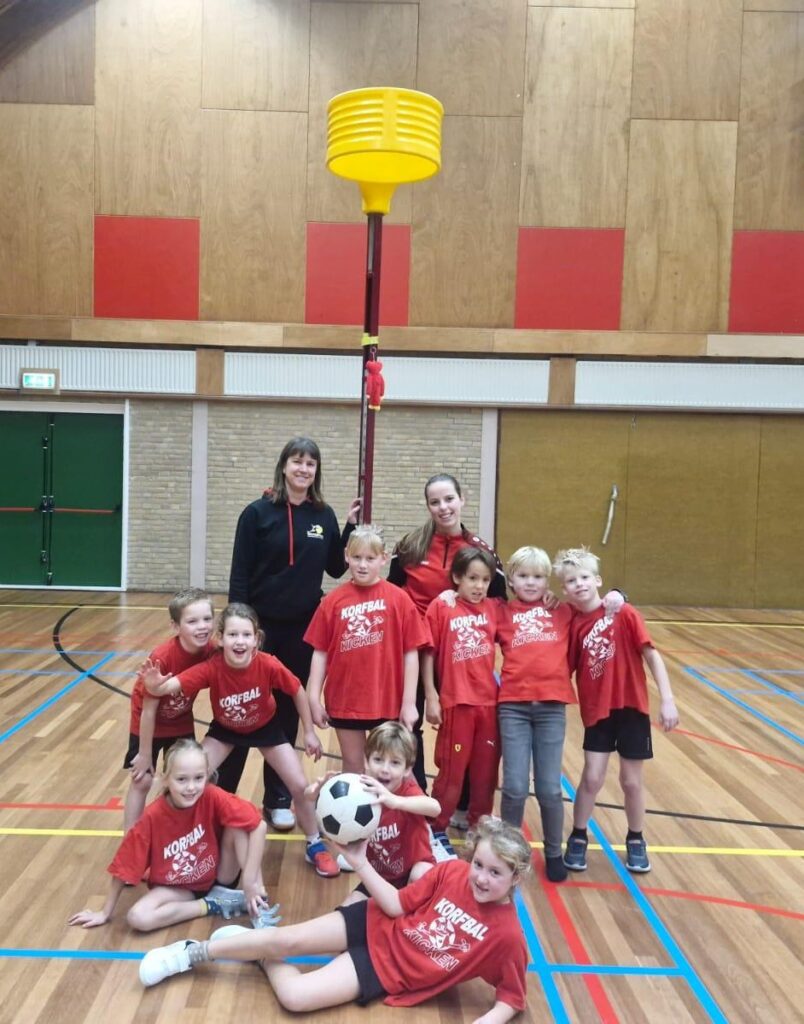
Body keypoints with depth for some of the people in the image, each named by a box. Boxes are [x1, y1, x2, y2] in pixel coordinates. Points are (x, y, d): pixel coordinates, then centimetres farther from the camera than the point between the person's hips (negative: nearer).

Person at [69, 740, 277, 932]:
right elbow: (124, 866, -13)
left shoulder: (213, 798, -25)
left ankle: (257, 902, -17)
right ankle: (215, 904, -14)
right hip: (176, 887, 1)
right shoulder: (154, 816, -23)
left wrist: (251, 882, -32)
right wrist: (105, 912, -6)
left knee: (238, 825, -26)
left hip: (218, 877, -1)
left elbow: (258, 826, -29)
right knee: (137, 917, -27)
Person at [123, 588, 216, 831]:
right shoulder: (161, 658, -35)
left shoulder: (210, 652, -23)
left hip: (181, 723, 4)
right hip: (149, 724, -4)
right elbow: (148, 710, -25)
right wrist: (145, 754, -17)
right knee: (142, 781, 1)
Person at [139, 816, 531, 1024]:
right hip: (376, 925, 2)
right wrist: (360, 862, -13)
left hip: (388, 970, -2)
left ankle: (266, 960, 18)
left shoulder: (507, 935, -17)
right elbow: (397, 906, -5)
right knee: (286, 938, -9)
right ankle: (194, 952, 18)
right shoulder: (452, 872, -10)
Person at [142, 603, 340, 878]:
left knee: (300, 786, -4)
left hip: (265, 728, 0)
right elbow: (170, 685, -46)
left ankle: (315, 847, 21)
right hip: (225, 730, 1)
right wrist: (154, 686, -69)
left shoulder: (268, 665, -34)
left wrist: (309, 732, -9)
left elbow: (298, 692, -16)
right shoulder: (212, 668, -34)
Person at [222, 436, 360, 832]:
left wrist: (351, 526, -2)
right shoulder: (258, 512, -7)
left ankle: (278, 799, 25)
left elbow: (336, 569, 8)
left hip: (304, 629, 3)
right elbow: (239, 575, -7)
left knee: (289, 714, 12)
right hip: (263, 625, -3)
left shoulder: (323, 516, 3)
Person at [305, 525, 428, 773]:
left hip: (387, 701, -1)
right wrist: (314, 699, -2)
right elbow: (320, 653, 1)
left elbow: (411, 653, -5)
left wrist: (409, 702, -7)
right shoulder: (333, 601, -2)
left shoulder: (399, 599, -7)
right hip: (344, 701, 1)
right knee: (352, 766, 15)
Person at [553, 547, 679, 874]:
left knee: (631, 781, 9)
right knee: (592, 778, 0)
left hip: (631, 707, -1)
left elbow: (651, 655, -10)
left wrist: (667, 699, -14)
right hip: (596, 711, 1)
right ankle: (577, 838, 22)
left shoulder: (624, 613, -11)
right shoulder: (573, 626, -3)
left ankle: (636, 841, 32)